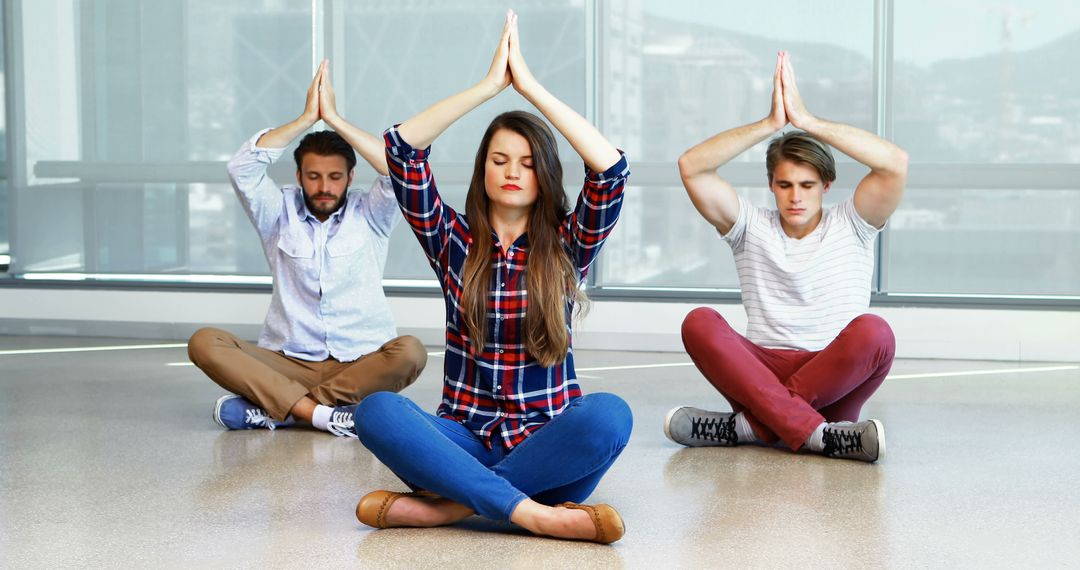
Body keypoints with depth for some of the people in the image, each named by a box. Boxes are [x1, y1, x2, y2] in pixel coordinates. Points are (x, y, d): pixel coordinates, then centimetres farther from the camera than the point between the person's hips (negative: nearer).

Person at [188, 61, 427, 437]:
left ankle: (271, 408, -30)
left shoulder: (369, 215, 7)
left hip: (361, 363, -1)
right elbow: (242, 168, -7)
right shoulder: (280, 214, 10)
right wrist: (307, 118, -10)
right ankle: (320, 412, -36)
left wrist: (334, 118, -10)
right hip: (288, 363, 1)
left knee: (409, 352, -34)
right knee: (204, 342, -23)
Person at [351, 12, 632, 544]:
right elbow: (401, 148, -4)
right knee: (377, 410, -30)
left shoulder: (566, 246, 6)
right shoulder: (453, 240, 8)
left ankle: (448, 504, -29)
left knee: (610, 414, -35)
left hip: (545, 439, -1)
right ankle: (538, 514, -37)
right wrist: (489, 85, -8)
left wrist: (530, 86, -11)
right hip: (466, 437, 1)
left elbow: (611, 168, -12)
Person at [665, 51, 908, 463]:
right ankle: (817, 435, -38)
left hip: (835, 377, -1)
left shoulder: (850, 226, 9)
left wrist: (807, 121, -11)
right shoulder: (751, 228, 12)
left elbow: (894, 163, -10)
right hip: (763, 368, 1)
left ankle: (752, 423, -29)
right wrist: (770, 124, -9)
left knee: (873, 332, -32)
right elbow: (691, 167, -2)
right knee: (699, 324, -27)